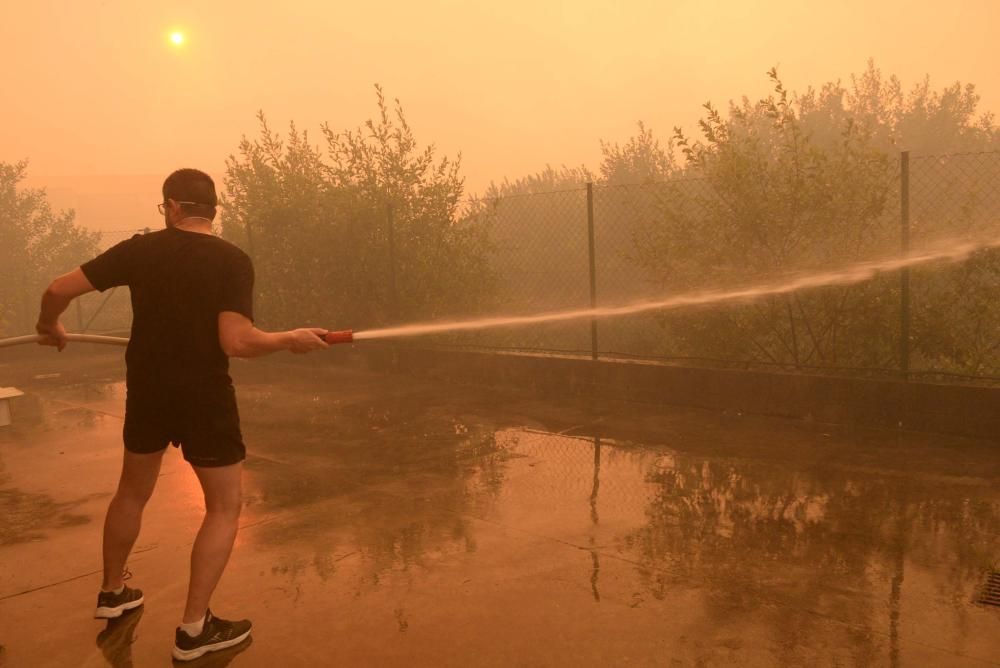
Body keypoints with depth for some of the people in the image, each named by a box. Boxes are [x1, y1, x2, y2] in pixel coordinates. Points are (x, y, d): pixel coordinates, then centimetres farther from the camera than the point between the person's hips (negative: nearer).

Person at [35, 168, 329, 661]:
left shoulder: (139, 249, -4)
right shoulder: (233, 261, -14)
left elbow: (60, 289, -4)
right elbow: (235, 342, -24)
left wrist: (50, 327, 17)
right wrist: (291, 339, -9)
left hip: (147, 391, 4)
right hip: (205, 397, -4)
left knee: (133, 491, 26)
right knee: (224, 507, 9)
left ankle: (112, 592, 43)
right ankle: (194, 629, 7)